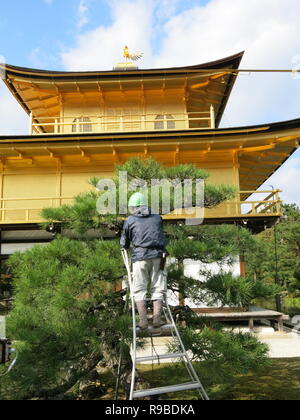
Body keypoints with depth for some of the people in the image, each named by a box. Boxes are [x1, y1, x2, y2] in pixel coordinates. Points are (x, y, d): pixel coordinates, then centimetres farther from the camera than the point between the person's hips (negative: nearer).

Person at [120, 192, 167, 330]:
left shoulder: (130, 221, 10)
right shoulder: (157, 218, 16)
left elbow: (124, 243, 18)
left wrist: (125, 247, 39)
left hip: (140, 257, -1)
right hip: (158, 256, 2)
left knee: (139, 289, 5)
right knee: (158, 289, 8)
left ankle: (143, 320, -2)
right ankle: (157, 318, -1)